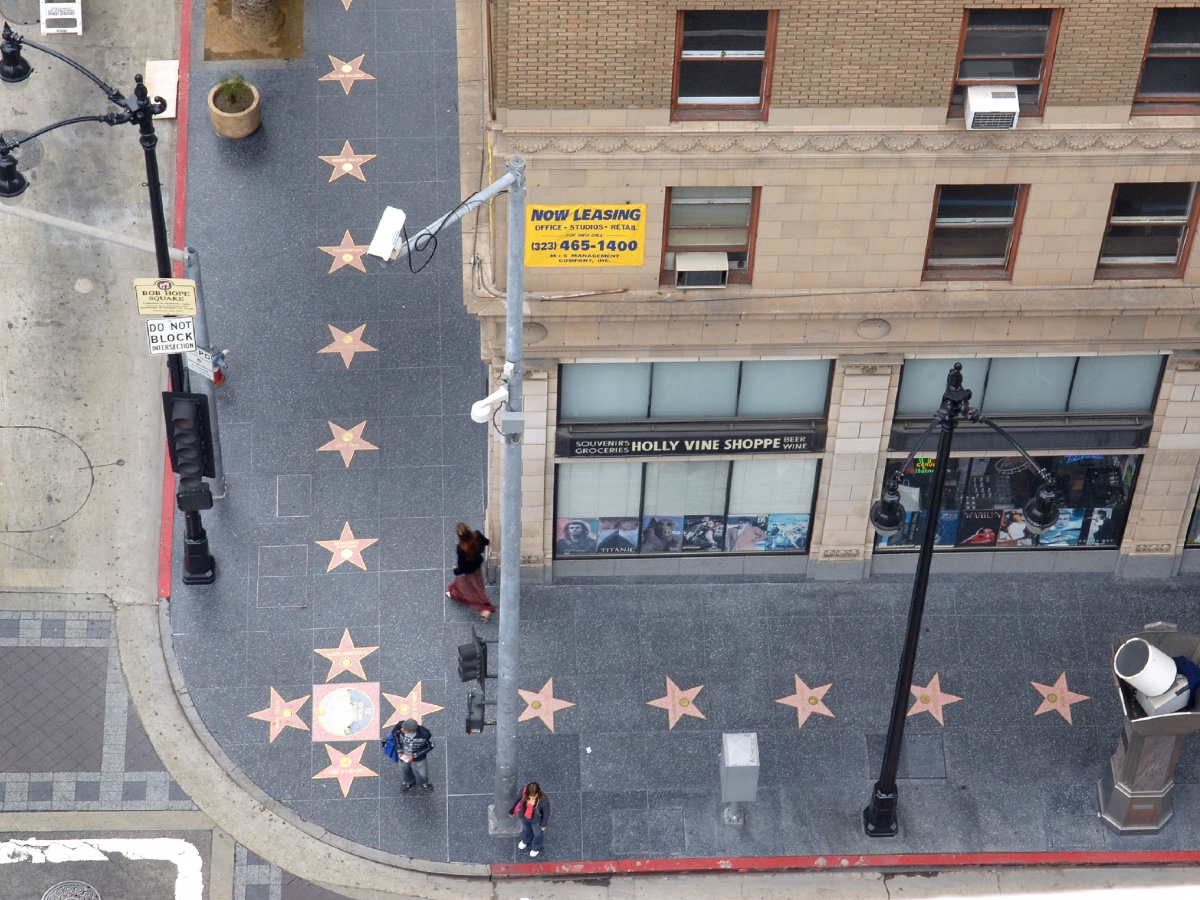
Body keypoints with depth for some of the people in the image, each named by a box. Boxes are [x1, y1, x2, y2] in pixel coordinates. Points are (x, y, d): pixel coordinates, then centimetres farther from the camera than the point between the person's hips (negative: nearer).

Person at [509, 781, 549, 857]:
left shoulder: (543, 800, -40)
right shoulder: (524, 791, -32)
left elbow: (546, 812, -21)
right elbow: (519, 800, -9)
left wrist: (543, 824, -7)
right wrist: (512, 811, 5)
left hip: (536, 820, -3)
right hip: (524, 817, 3)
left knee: (537, 834, 28)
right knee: (526, 829, 35)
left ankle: (536, 848, 60)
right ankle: (526, 841, 68)